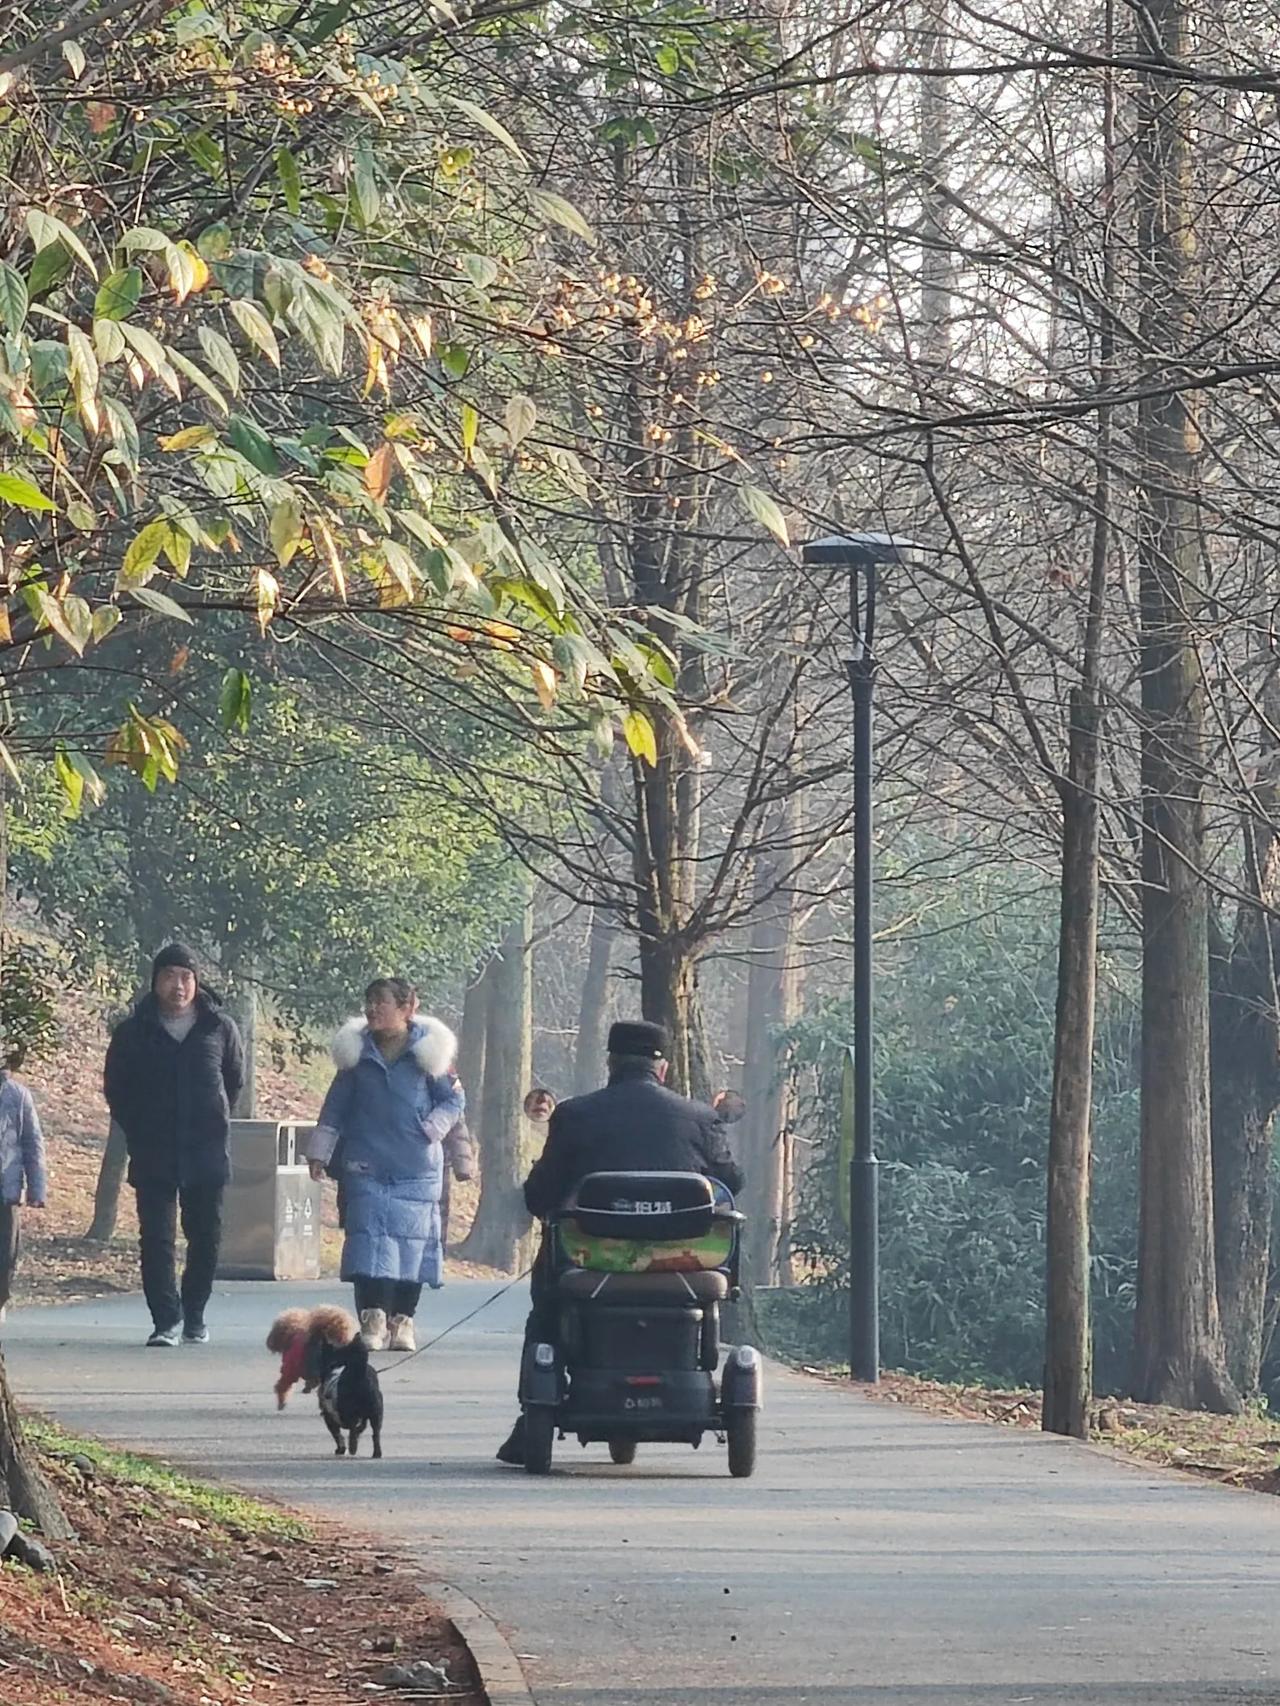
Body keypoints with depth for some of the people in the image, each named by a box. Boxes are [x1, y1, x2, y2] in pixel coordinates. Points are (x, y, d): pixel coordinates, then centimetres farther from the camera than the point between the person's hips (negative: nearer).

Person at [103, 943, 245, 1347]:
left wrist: (215, 1123, 10)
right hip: (153, 1157, -1)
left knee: (206, 1238, 5)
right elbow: (116, 1087, 10)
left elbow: (235, 1081, 15)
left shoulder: (219, 1028, 2)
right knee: (156, 1238, -5)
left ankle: (194, 1315, 19)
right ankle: (166, 1320, -3)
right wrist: (138, 1132, 6)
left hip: (207, 1154, 1)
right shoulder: (134, 1032, 1)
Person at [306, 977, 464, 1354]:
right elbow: (336, 1106, 14)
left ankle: (402, 1322, 10)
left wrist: (431, 1131, -7)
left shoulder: (429, 1051, 1)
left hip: (417, 1169, -1)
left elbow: (454, 1100, 7)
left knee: (411, 1241, 1)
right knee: (369, 1239, -8)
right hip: (366, 1165, 1)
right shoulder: (357, 1052, 7)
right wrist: (320, 1152, 12)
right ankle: (372, 1320, -8)